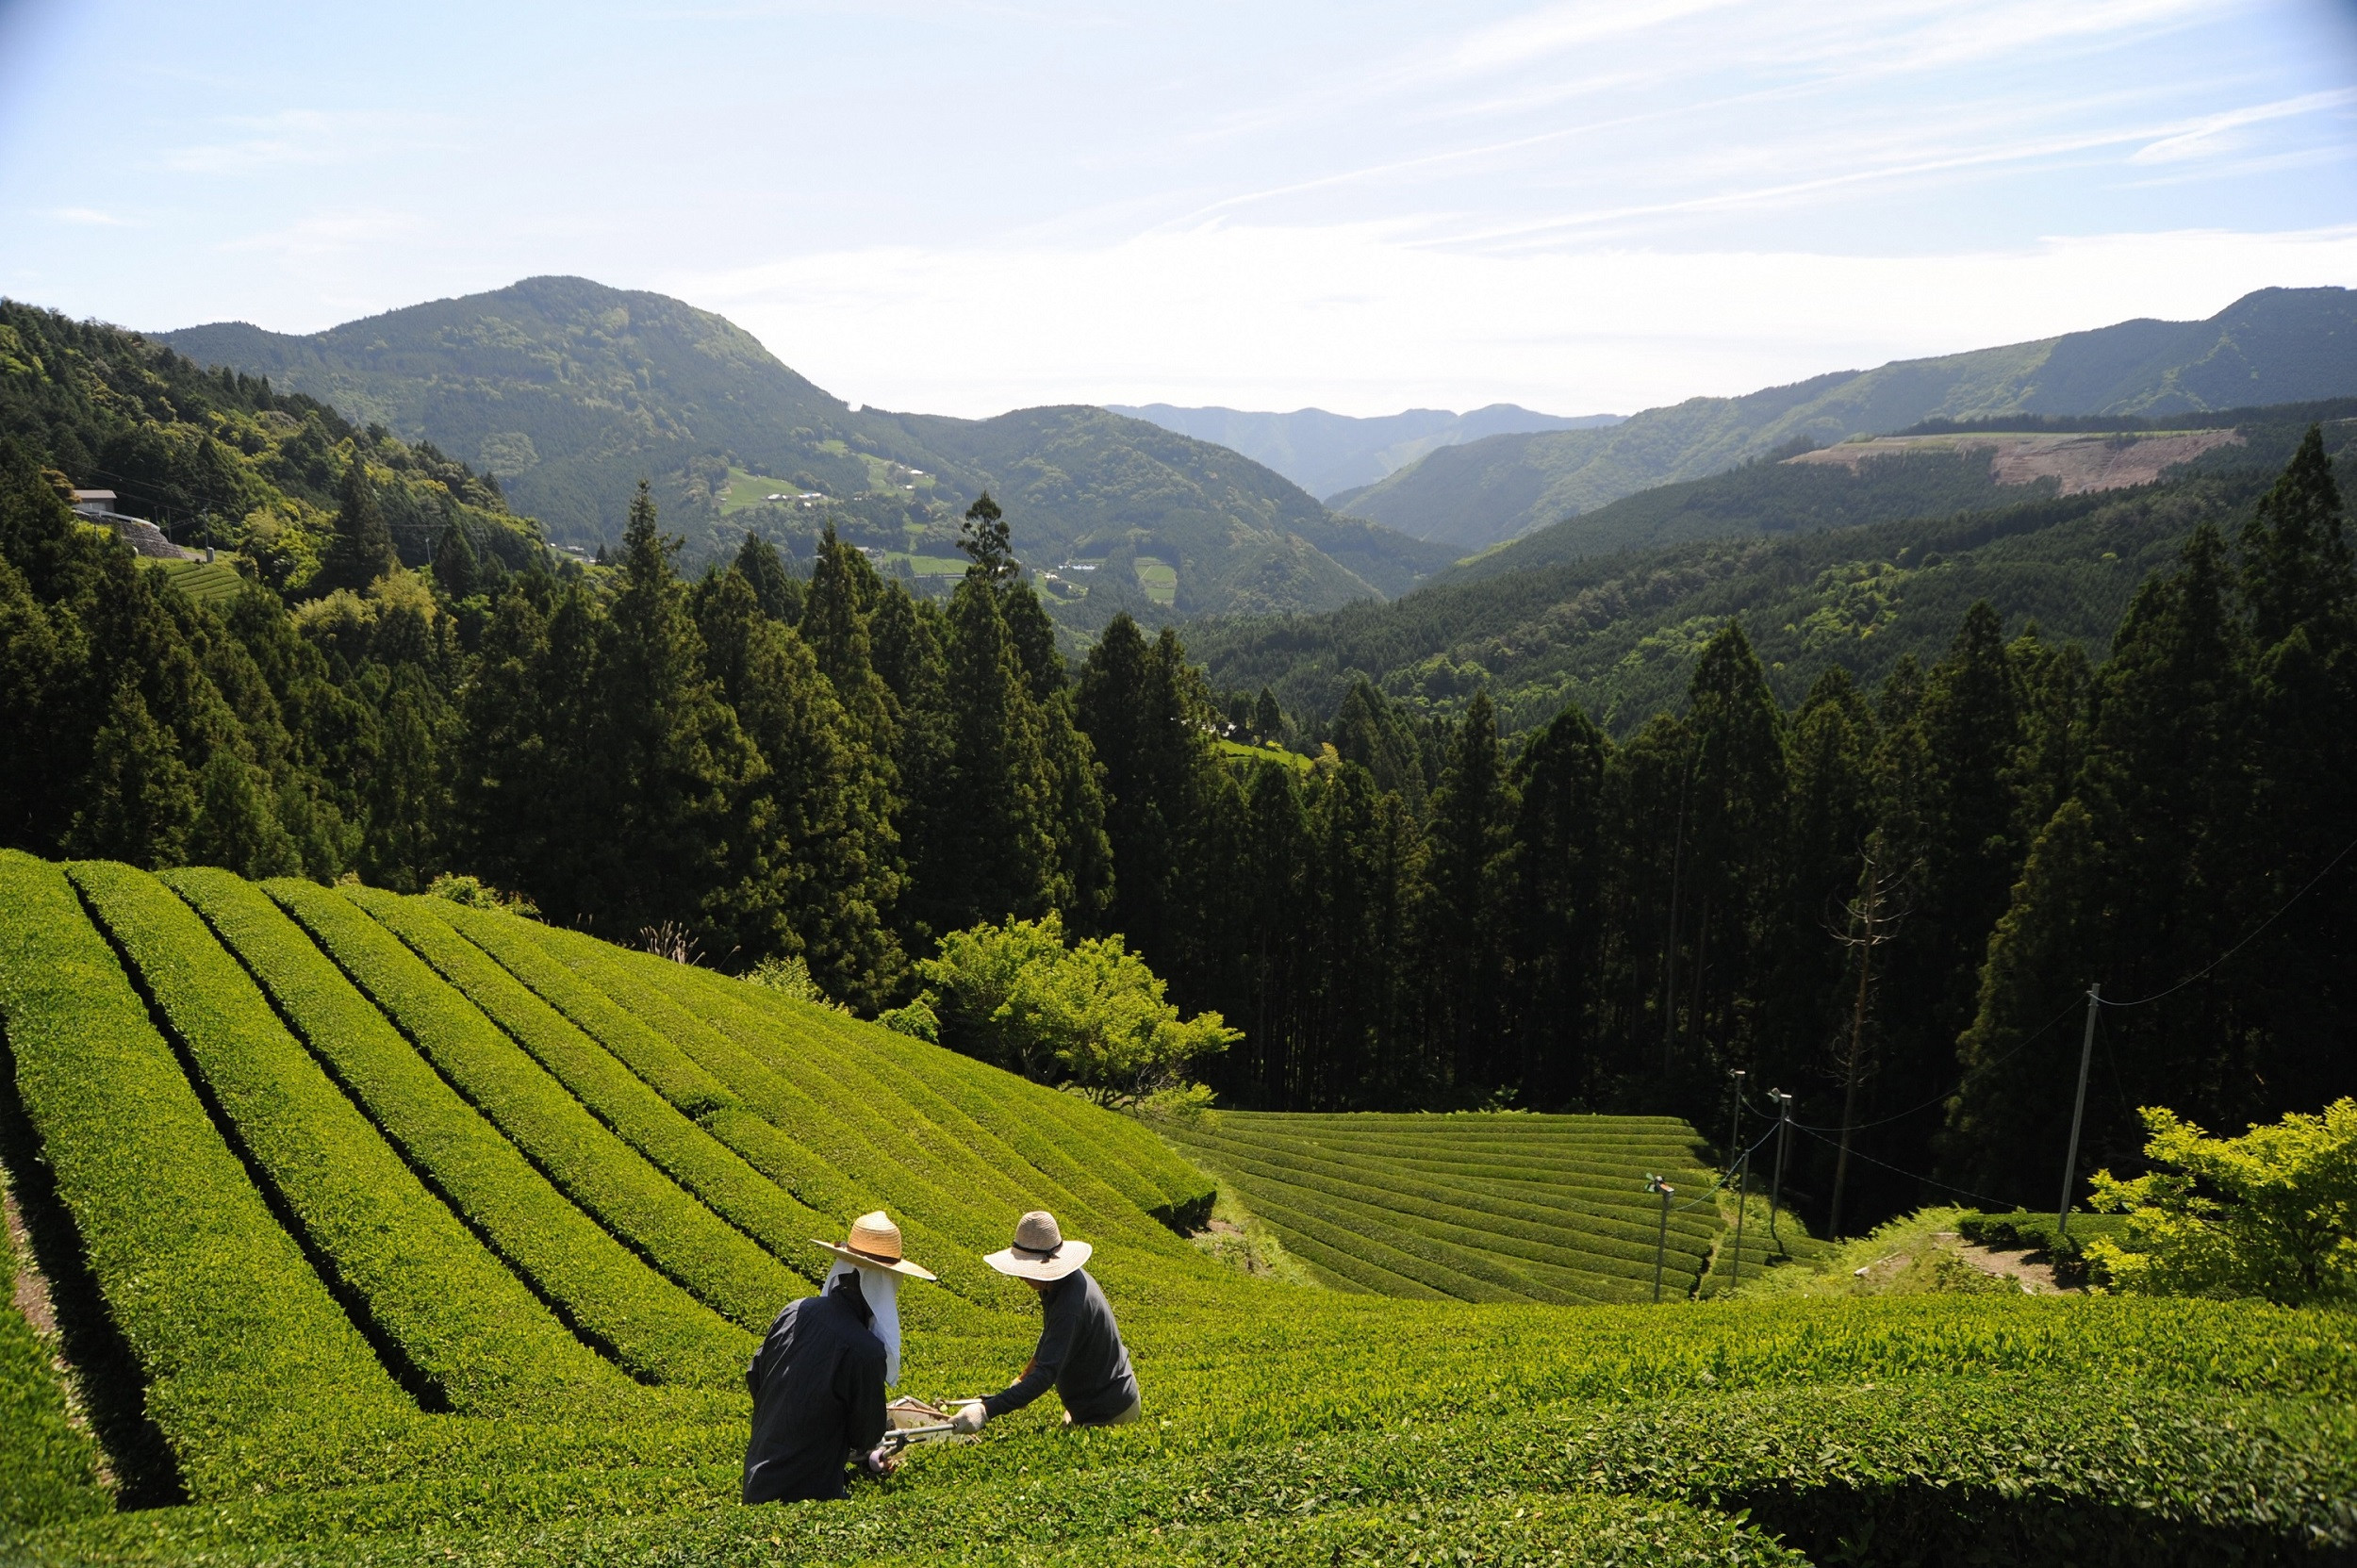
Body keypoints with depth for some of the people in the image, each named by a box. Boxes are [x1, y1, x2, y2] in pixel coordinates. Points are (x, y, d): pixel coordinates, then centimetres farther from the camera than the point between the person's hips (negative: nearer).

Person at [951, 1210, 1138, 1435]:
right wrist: (1024, 1378, 22)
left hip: (1109, 1414, -9)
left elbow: (1046, 1375, -39)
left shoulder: (1070, 1306, -34)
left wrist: (986, 1410, -44)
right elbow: (1050, 1335, 16)